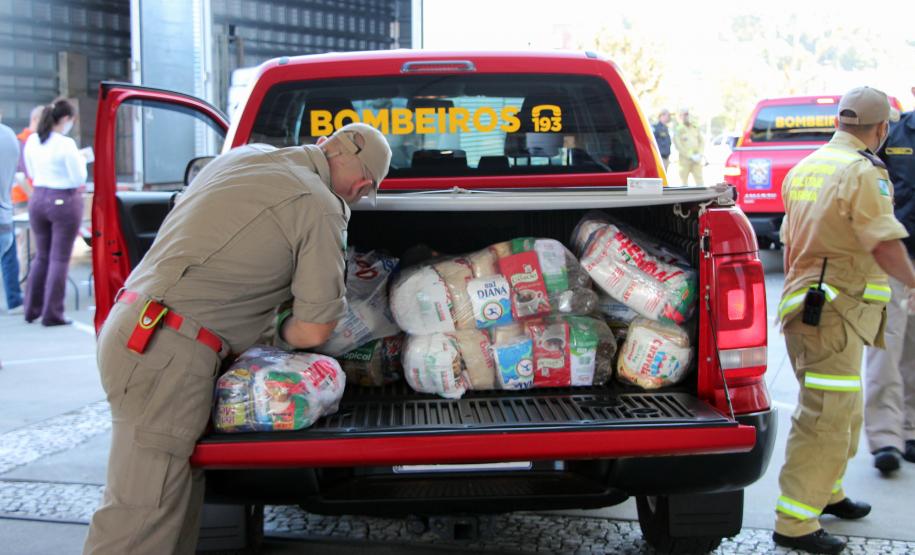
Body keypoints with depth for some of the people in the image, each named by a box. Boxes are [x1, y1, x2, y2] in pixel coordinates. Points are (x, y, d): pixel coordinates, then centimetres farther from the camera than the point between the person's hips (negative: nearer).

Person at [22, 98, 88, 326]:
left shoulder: (31, 141, 4)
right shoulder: (66, 144, -16)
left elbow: (32, 173, 16)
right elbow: (79, 179, -13)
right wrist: (81, 160, 3)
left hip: (37, 199, 6)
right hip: (64, 201, -6)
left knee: (41, 256, 18)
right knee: (59, 259, 2)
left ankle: (32, 309, 24)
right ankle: (52, 314, 4)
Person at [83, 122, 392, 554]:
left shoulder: (244, 154, 14)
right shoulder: (322, 210, -8)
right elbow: (313, 331, -6)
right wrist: (284, 328, 15)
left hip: (132, 324, 9)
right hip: (168, 353, -9)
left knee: (182, 489, 14)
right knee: (143, 517, -7)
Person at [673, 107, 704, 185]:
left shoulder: (696, 128, 14)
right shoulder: (678, 130, -1)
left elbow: (701, 141, 15)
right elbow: (678, 146, -9)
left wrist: (699, 154, -3)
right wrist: (691, 156, -13)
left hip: (697, 160, 4)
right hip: (685, 159, -4)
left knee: (699, 181, -1)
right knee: (684, 182, -3)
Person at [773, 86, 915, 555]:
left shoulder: (805, 168, 14)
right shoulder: (863, 172, -13)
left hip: (803, 302, 9)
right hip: (836, 312, -9)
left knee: (843, 412, 23)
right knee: (827, 418, -8)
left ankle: (826, 492, 36)